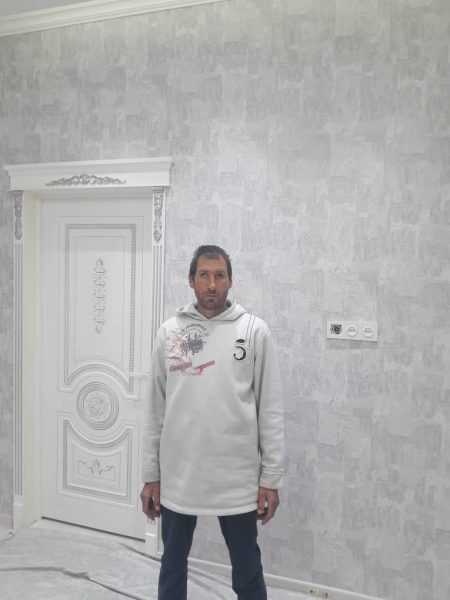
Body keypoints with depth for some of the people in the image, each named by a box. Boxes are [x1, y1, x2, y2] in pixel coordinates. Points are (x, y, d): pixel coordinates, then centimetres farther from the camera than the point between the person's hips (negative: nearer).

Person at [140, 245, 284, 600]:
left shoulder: (255, 331, -4)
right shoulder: (169, 332, 1)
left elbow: (271, 411, -3)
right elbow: (156, 410, 5)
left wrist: (271, 478, -5)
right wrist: (150, 475, 5)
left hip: (237, 477, -2)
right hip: (177, 475, 2)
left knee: (247, 569, 15)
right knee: (173, 564, 20)